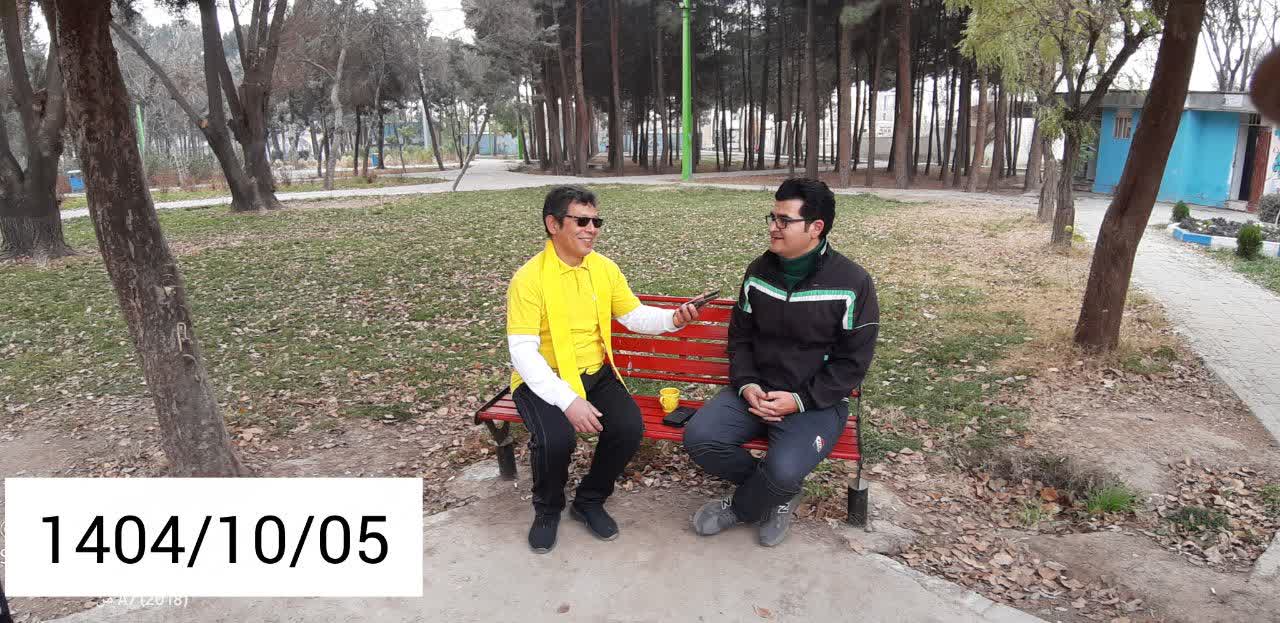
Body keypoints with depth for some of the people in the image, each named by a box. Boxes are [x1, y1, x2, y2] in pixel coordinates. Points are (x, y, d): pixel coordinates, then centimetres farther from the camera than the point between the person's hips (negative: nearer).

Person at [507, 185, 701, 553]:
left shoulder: (605, 268, 2)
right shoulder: (529, 278, -15)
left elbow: (635, 316, 7)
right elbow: (523, 351, -19)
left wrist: (673, 319, -15)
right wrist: (567, 401, -29)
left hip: (594, 374, 5)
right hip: (543, 381, -4)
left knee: (630, 427, -20)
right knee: (556, 438, -31)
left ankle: (589, 501, 9)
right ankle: (548, 509, 4)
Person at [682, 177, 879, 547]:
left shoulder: (852, 284, -10)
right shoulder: (759, 272, 4)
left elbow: (852, 362, -9)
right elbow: (739, 336, 10)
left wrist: (799, 400, -18)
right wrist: (746, 385, -8)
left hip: (817, 403, -4)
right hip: (756, 391, 5)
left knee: (784, 470, -30)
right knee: (698, 438, -18)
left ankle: (740, 508, 6)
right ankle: (776, 494, 5)